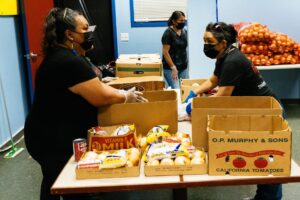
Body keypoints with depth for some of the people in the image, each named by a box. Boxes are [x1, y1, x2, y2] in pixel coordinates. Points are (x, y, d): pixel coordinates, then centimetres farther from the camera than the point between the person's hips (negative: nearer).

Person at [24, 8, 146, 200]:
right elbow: (100, 97, -22)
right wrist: (127, 97, -6)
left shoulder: (62, 56, 7)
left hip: (51, 136, 10)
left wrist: (123, 93, 6)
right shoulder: (70, 62, -27)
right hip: (54, 142, -10)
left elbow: (95, 86, 12)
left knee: (53, 184, 27)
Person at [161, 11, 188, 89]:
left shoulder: (184, 32, 10)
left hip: (183, 67, 6)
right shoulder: (168, 33, -10)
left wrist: (185, 63, 12)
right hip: (170, 68, -6)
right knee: (176, 89, -13)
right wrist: (173, 68, -17)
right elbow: (165, 52, -13)